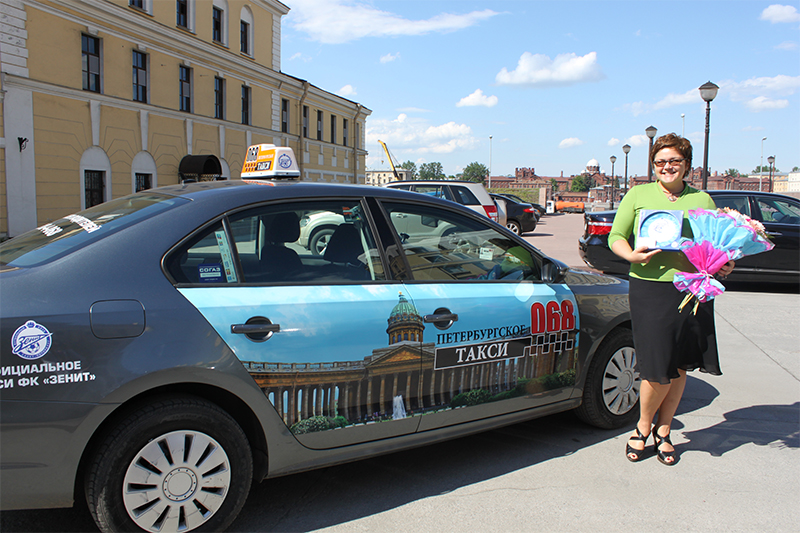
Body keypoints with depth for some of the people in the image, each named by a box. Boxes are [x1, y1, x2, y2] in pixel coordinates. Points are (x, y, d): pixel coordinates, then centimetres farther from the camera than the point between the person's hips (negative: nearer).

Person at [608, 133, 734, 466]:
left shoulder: (702, 199, 15)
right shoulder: (638, 195, 9)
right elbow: (615, 236, 6)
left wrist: (724, 265, -5)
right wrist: (631, 255, -15)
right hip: (650, 289, -3)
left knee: (680, 367, 8)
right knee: (659, 370, -6)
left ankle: (663, 432, 27)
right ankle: (643, 427, 20)